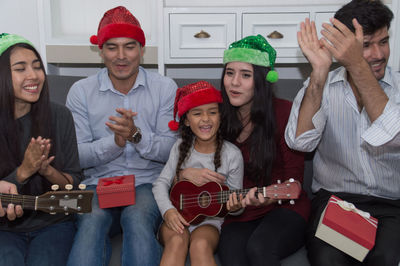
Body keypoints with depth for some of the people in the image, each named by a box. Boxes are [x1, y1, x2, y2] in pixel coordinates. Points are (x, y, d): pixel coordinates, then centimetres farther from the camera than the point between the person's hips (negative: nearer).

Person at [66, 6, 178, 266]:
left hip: (149, 183, 0)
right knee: (91, 221, -32)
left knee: (137, 218, -32)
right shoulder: (81, 91, 4)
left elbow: (172, 150, -4)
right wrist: (115, 141, -21)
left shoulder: (165, 88, 2)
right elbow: (76, 155, -2)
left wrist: (137, 136, -23)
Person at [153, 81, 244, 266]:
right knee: (177, 241, -31)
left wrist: (234, 208, -21)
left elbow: (236, 200, 3)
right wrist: (168, 210, -14)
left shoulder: (232, 155, -4)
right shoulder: (181, 147, 3)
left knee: (200, 245, -33)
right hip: (176, 218, 2)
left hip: (209, 220, -1)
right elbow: (161, 182, 4)